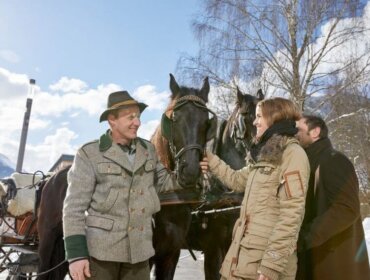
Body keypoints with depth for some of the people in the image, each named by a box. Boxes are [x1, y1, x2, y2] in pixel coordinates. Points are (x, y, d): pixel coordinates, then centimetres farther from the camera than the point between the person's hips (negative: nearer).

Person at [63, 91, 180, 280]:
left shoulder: (148, 150, 6)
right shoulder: (89, 155, -8)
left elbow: (161, 181, 19)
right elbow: (74, 207, -10)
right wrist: (76, 254, -15)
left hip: (139, 251, 5)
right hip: (100, 249, -4)